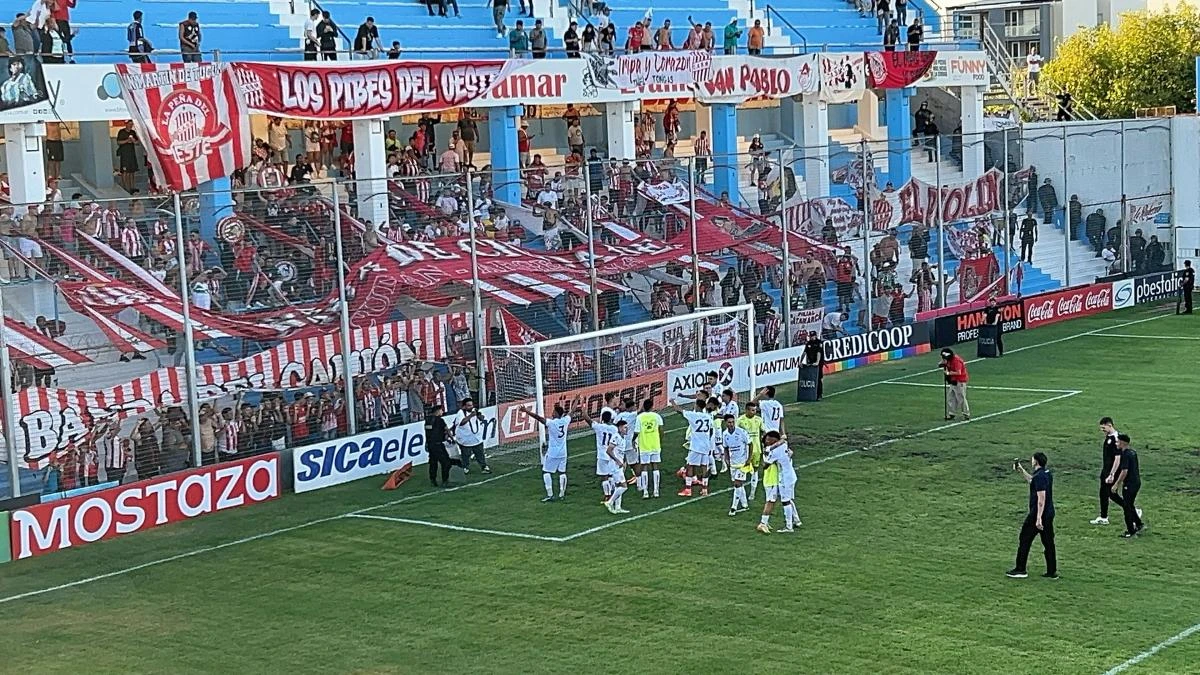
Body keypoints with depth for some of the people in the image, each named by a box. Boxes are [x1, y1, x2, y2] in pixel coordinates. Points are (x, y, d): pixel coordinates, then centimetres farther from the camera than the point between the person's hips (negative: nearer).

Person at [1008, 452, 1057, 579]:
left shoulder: (1039, 476, -20)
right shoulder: (1047, 473, 9)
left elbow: (1041, 499, -25)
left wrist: (1038, 519, -26)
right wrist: (1021, 470, 29)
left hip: (1038, 513, -9)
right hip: (1049, 513, 9)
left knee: (1024, 540, 2)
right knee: (1048, 542, 11)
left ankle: (1020, 570, 6)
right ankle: (1052, 571, 13)